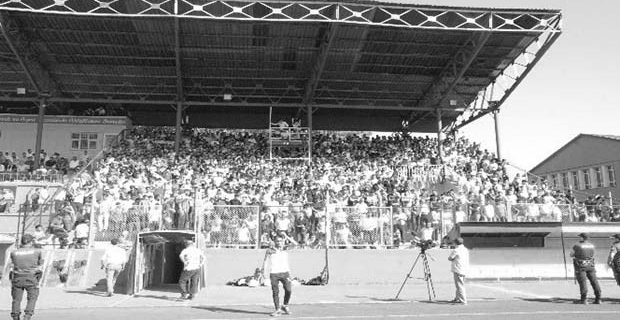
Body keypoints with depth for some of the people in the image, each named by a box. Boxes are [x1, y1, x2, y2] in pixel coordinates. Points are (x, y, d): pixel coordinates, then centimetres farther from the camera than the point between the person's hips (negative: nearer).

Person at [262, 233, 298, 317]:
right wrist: (264, 271, -10)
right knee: (275, 292, 0)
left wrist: (286, 236, -16)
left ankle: (285, 306, 15)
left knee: (288, 290, -8)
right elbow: (265, 261, 2)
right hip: (274, 273, -1)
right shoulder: (270, 250, 1)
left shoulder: (285, 248, 4)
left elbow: (295, 244, -9)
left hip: (285, 272, 1)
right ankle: (278, 310, 12)